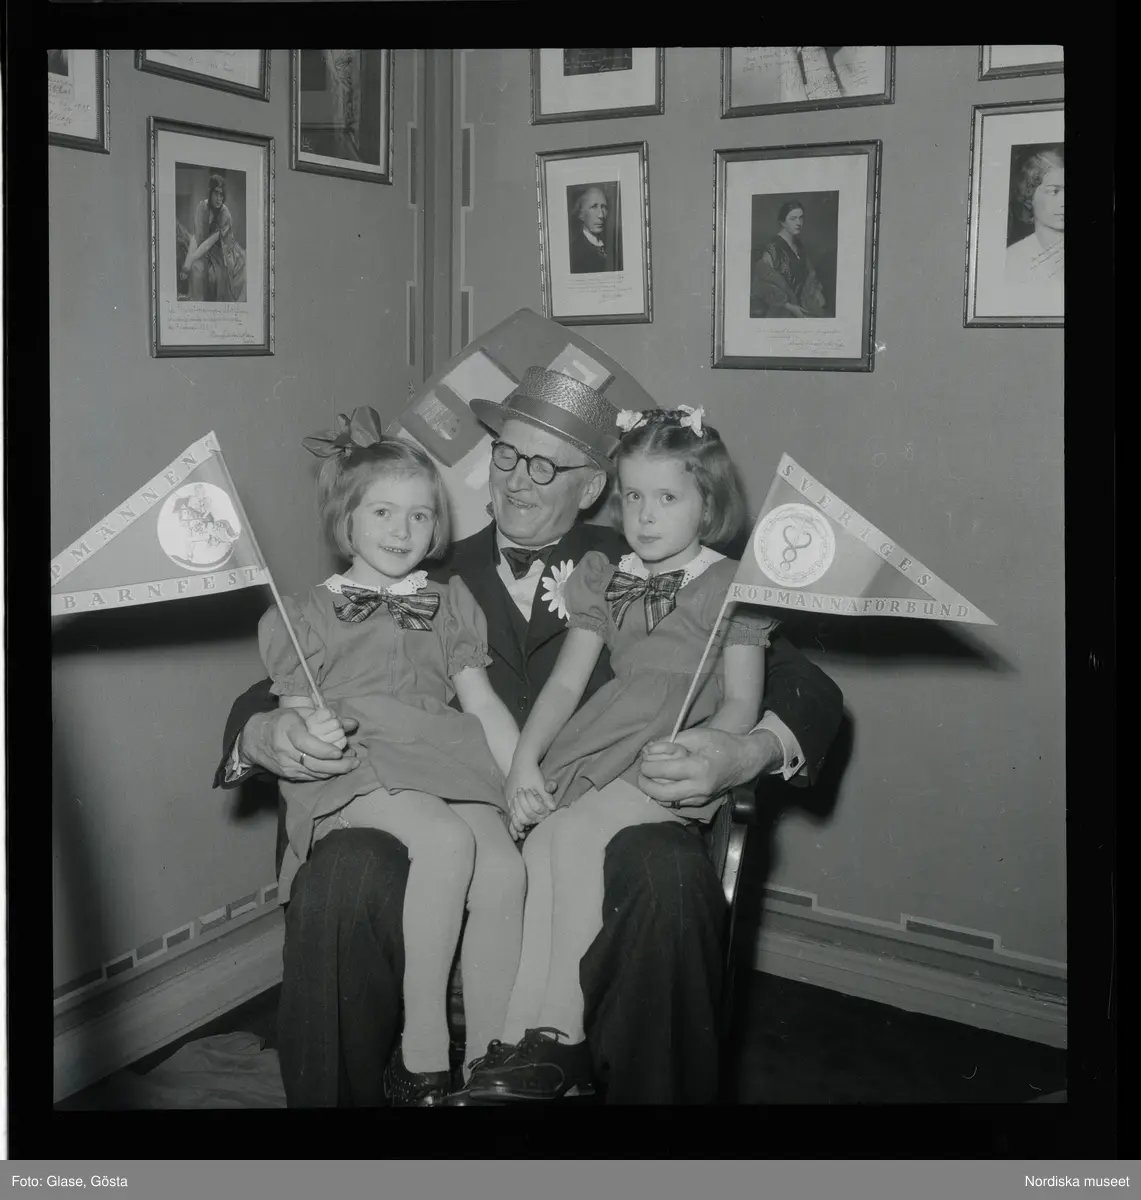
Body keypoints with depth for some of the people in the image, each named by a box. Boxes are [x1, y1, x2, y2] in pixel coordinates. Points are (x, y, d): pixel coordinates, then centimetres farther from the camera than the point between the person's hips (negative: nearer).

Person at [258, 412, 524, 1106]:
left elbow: (482, 701, 16)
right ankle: (422, 1056, -23)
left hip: (445, 765, 3)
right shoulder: (308, 614, 17)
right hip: (356, 770, -3)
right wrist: (308, 728, -15)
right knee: (446, 839, -34)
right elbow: (294, 705, 10)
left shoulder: (450, 603, 24)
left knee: (505, 869, -27)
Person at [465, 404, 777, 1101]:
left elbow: (741, 703, 0)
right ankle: (527, 1044, -21)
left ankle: (556, 1039, -19)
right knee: (541, 841, -25)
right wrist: (525, 759, -2)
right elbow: (566, 682, 13)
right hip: (605, 741, 4)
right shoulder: (603, 579, 18)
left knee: (574, 832, -29)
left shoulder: (731, 585, 5)